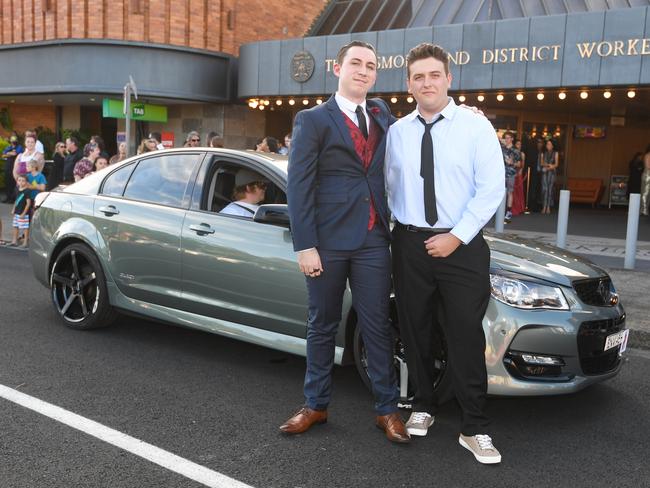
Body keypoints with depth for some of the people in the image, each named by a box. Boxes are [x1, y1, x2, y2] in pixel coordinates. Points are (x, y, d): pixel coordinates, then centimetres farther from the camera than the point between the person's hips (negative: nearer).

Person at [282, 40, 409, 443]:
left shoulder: (382, 113, 13)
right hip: (328, 240, -3)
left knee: (377, 326, 7)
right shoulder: (313, 120, -1)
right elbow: (298, 186, -6)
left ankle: (387, 409, 17)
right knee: (322, 326, 10)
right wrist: (305, 246, -13)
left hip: (373, 240, 3)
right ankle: (316, 405, 24)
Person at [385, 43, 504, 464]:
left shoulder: (476, 126, -4)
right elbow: (391, 186, 11)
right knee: (416, 330, 12)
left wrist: (456, 237, -14)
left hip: (462, 245, -3)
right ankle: (424, 406, 32)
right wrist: (397, 227, 0)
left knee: (466, 335, 0)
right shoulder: (397, 132, 6)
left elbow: (492, 187, -9)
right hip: (410, 244, 3)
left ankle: (475, 429, 11)